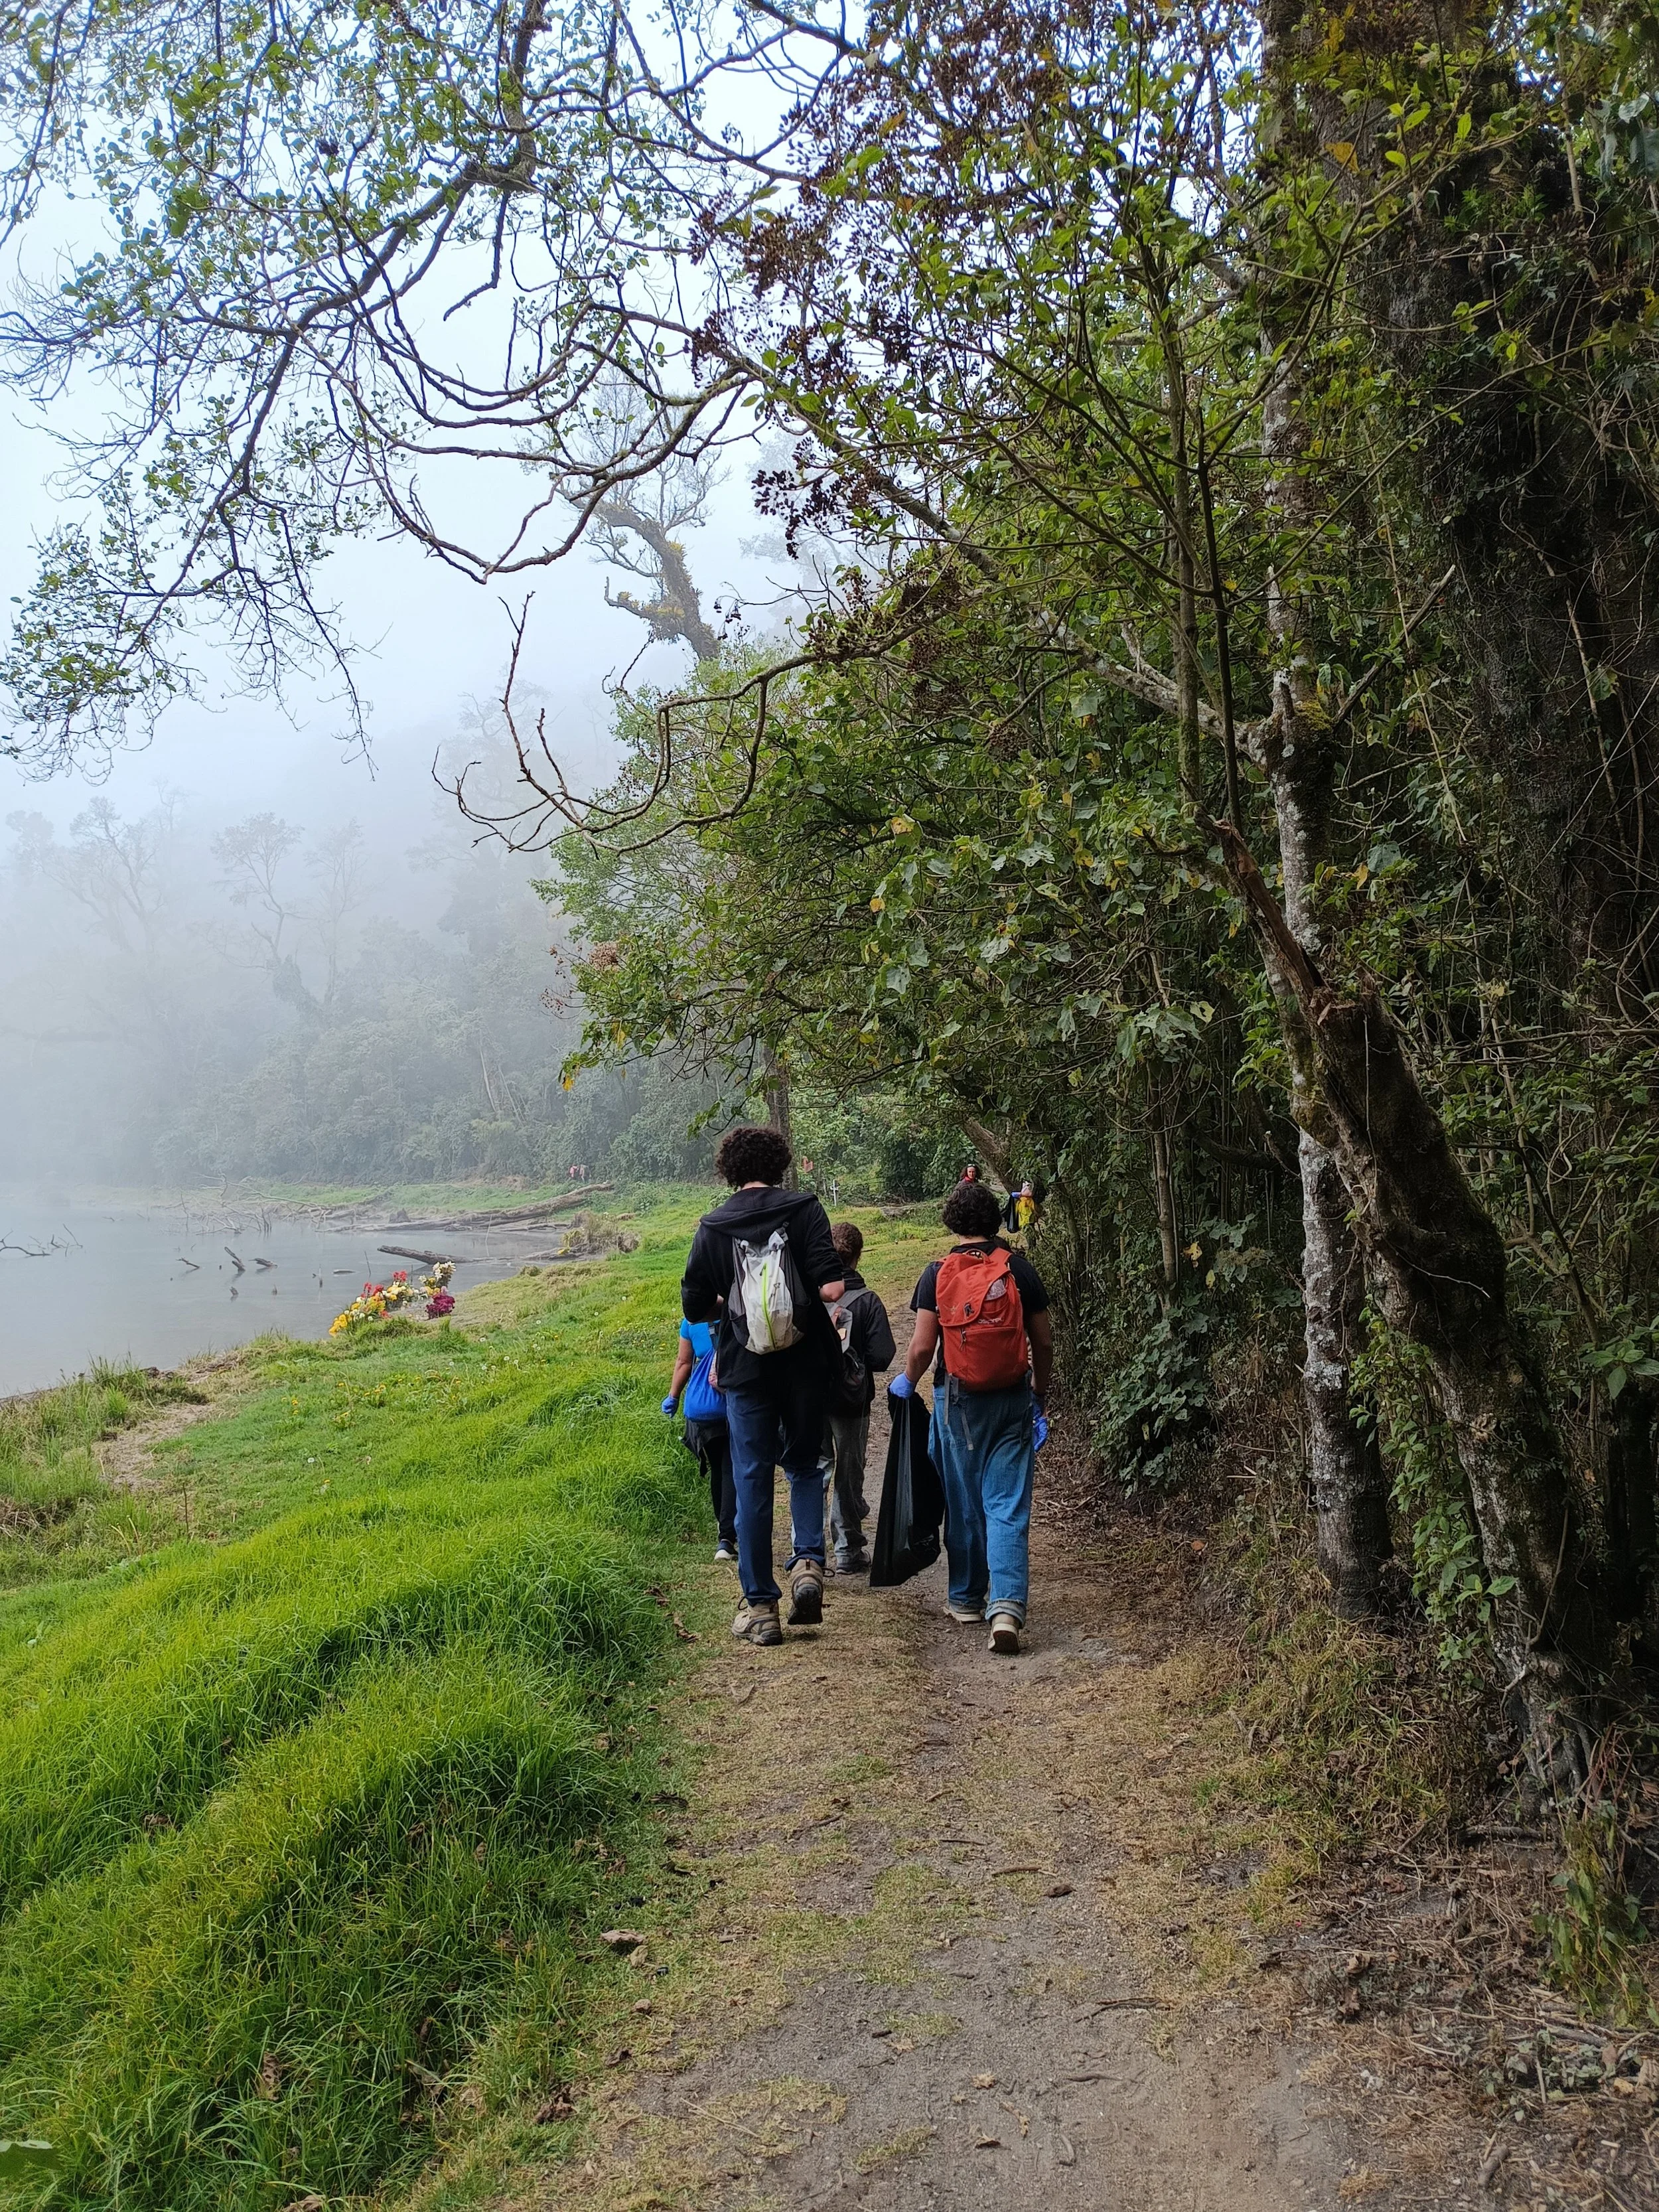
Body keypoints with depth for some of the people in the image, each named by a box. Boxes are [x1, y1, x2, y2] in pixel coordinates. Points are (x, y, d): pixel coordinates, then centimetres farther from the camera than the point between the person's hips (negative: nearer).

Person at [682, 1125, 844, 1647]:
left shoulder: (712, 1227, 0)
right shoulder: (804, 1209, -5)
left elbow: (695, 1307, 1)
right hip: (805, 1365, 0)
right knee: (804, 1466, 20)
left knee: (752, 1482, 8)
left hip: (745, 1370, 0)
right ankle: (808, 1561, -2)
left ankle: (760, 1606, 11)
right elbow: (831, 1288, -16)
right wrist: (807, 1296, 5)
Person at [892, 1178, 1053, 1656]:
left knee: (963, 1504, 14)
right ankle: (1007, 1605, -14)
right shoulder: (1019, 1269, -1)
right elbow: (1043, 1342, 2)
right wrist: (1039, 1398, 16)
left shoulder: (938, 1273, -3)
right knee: (1008, 1506, 0)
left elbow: (922, 1346, -6)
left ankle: (967, 1599, 26)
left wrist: (907, 1382, 14)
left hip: (958, 1401, 0)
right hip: (1012, 1400, 0)